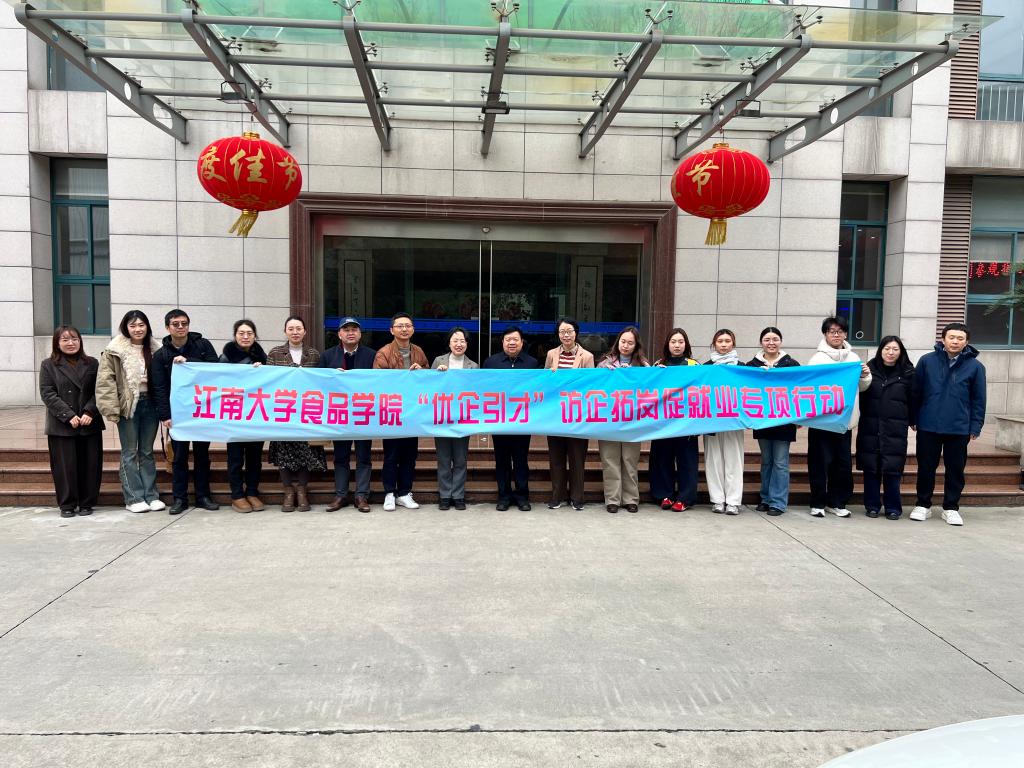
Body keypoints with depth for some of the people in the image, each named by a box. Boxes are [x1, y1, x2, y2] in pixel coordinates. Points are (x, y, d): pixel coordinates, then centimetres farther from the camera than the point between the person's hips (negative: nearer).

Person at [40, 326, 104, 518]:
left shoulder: (92, 363, 10)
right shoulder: (48, 365, 5)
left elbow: (98, 391, 4)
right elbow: (48, 394, -4)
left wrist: (89, 412, -12)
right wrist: (69, 416, -14)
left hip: (90, 425, 2)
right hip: (62, 426, -2)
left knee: (90, 465, 4)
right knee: (65, 466, 1)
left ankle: (86, 503, 14)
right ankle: (67, 505, 12)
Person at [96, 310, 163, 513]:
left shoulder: (153, 349, 7)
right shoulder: (115, 351, -6)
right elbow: (105, 381, -9)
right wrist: (112, 409, -15)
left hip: (149, 404, 4)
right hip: (128, 406, -4)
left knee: (147, 452, 11)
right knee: (130, 453, 4)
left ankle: (151, 496, 17)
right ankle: (134, 498, 9)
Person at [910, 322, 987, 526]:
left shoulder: (975, 366, 0)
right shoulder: (927, 361, -1)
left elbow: (978, 399, 3)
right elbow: (916, 391, 3)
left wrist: (976, 426, -1)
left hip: (960, 429, 0)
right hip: (928, 427, 0)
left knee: (955, 469, 9)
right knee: (926, 467, 8)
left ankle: (951, 508, 22)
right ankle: (923, 505, 22)